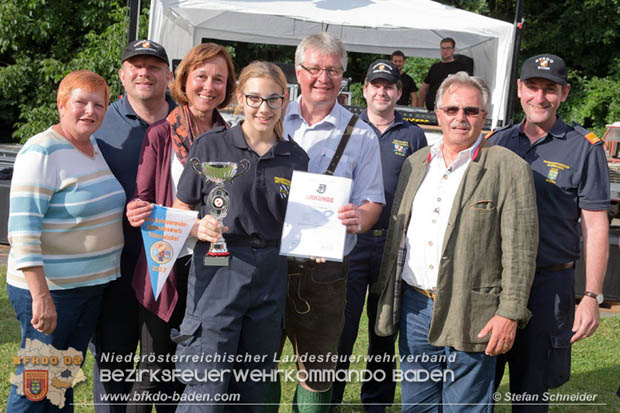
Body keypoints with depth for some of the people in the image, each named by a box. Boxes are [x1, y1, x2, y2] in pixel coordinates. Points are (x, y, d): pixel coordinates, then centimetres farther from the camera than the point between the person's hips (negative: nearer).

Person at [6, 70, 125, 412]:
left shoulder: (94, 147, 10)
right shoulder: (42, 152, -16)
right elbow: (22, 227, -22)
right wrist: (41, 296, -26)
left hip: (92, 285, 8)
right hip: (50, 290, -8)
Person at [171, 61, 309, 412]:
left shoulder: (296, 158, 8)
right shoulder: (211, 146, -2)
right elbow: (179, 209, 1)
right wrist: (199, 227, -19)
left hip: (271, 274, 4)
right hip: (218, 273, -4)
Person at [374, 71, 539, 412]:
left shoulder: (509, 169, -5)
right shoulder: (415, 164, 12)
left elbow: (520, 249, -9)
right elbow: (395, 233, 18)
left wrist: (510, 313, -13)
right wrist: (386, 292, 16)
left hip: (470, 314, -5)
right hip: (414, 305, 5)